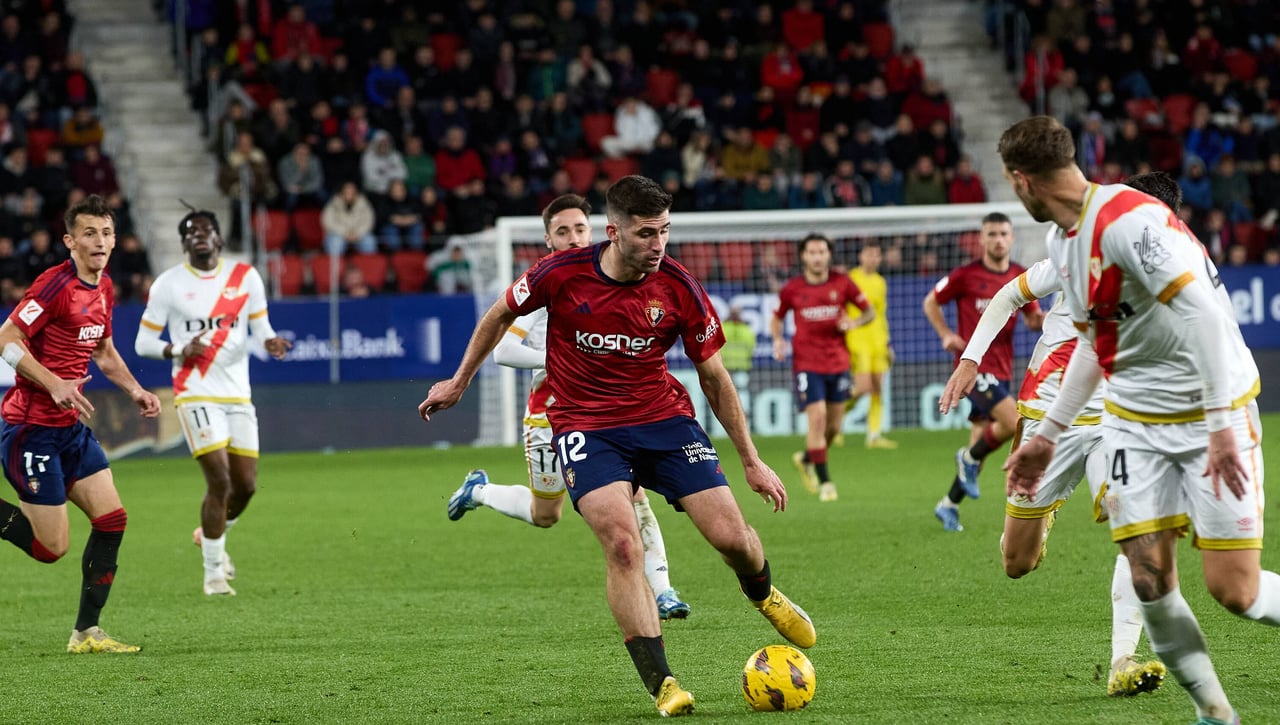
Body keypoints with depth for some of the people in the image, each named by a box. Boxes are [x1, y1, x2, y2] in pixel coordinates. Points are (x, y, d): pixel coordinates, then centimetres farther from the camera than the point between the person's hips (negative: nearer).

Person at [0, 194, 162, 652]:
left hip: (71, 426, 9)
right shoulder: (56, 285, -17)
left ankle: (87, 632, 8)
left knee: (112, 519, 1)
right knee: (51, 547, -9)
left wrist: (135, 391, 14)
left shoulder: (104, 289, 10)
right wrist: (54, 385, -29)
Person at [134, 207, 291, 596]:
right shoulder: (168, 284, -2)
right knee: (219, 481, -14)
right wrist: (180, 350, -18)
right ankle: (213, 573, -1)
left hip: (238, 395, 4)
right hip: (196, 395, -4)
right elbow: (143, 343, 1)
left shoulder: (245, 276, 5)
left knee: (245, 485, 6)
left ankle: (210, 535, 38)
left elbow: (261, 328, 8)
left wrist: (271, 342, -16)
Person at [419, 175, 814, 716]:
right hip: (585, 425, -2)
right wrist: (459, 382, 16)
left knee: (731, 535, -8)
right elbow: (501, 314, 7)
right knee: (622, 543, -24)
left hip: (665, 418, 2)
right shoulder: (560, 275, -15)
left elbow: (713, 377, 2)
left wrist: (751, 461, 4)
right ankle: (661, 685, -18)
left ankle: (764, 596, 30)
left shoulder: (678, 287, -11)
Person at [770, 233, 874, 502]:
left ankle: (806, 459, 37)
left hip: (838, 361, 3)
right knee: (817, 418, -15)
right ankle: (824, 481, -6)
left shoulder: (842, 283, 0)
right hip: (807, 363, -3)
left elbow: (869, 311, 8)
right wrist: (778, 339, -8)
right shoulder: (792, 288, -2)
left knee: (833, 425, 8)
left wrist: (854, 322, -13)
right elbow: (777, 318, 12)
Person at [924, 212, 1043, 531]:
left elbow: (1032, 320, 14)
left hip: (1001, 370, 6)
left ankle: (949, 505, 22)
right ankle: (970, 458, 4)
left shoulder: (1021, 278, 7)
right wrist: (946, 334, -8)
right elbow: (931, 302, 6)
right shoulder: (966, 275, -5)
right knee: (1014, 423, -22)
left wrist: (1041, 319, -10)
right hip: (973, 364, -6)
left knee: (981, 440, 9)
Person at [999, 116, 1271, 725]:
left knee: (1233, 589, -11)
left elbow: (1205, 314, -29)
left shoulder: (1128, 220, -22)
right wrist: (1047, 434, 24)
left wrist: (1222, 425, -32)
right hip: (1134, 422, 7)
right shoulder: (1063, 241, 8)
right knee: (1149, 579, -6)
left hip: (1212, 412, -7)